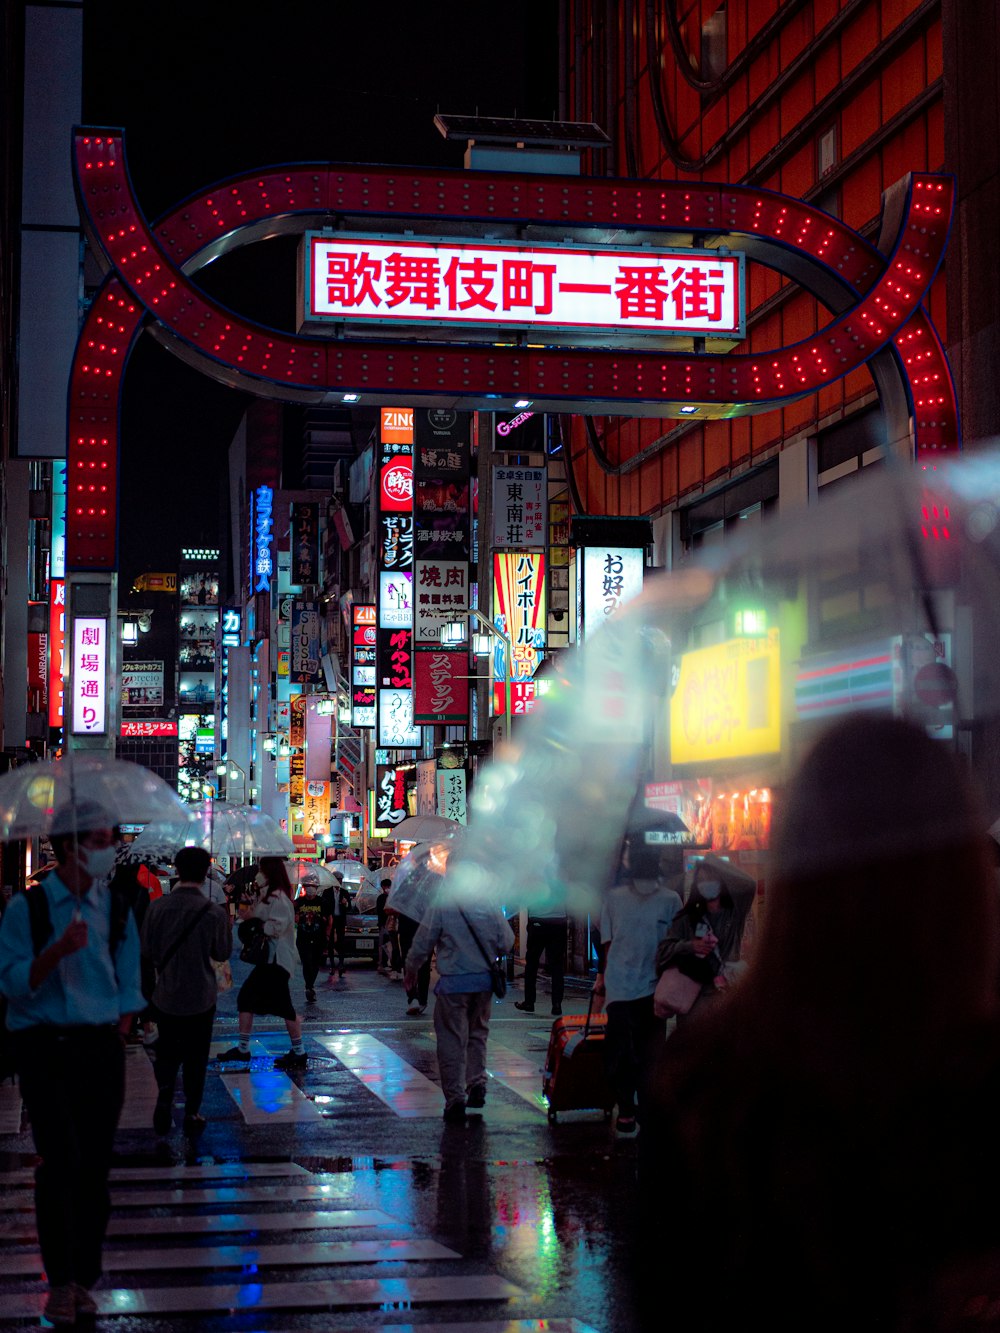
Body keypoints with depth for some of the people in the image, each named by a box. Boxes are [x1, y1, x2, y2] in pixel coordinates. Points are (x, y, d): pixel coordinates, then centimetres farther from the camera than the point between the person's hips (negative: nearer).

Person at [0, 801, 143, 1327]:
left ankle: (84, 1280, 14)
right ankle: (60, 1283, -2)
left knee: (95, 1166, 4)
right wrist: (58, 950, -21)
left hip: (102, 1048, 4)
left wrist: (117, 1039, 6)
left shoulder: (116, 909, 8)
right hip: (46, 1047, -4)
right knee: (62, 1161, -11)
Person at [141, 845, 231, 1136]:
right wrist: (226, 924, 12)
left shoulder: (157, 907, -11)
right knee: (196, 1057, 12)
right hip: (200, 997, -1)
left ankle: (164, 1100, 1)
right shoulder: (214, 913, -16)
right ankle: (191, 1114, 18)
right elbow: (222, 953, -1)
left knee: (167, 1054, 18)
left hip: (166, 995, 1)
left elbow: (147, 951, 0)